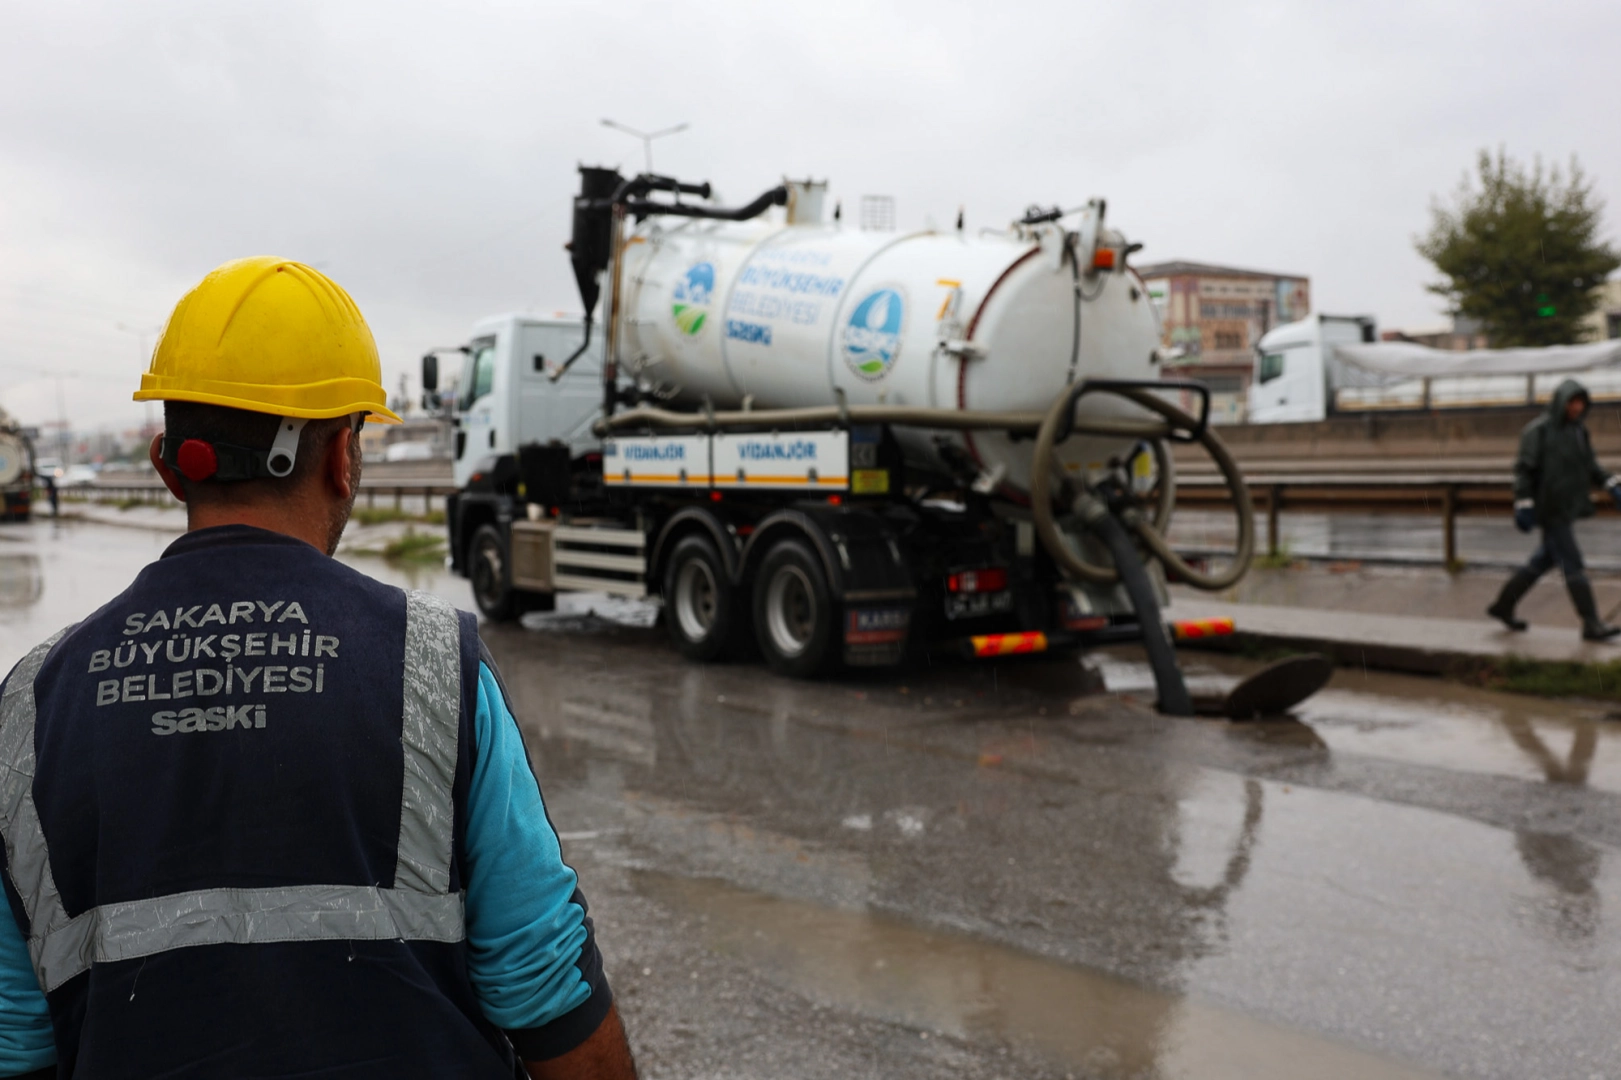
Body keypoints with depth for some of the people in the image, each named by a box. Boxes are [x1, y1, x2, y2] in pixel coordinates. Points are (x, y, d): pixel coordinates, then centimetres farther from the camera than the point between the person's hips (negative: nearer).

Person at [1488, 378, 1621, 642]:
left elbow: (1591, 466, 15)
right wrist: (1523, 506, -20)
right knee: (1573, 564, -7)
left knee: (1544, 561, 16)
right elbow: (1524, 469, -15)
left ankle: (1503, 606, 27)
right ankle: (1591, 625, -3)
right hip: (1550, 510, -9)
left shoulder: (1578, 430, 11)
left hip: (1568, 508, 9)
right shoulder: (1538, 430, -13)